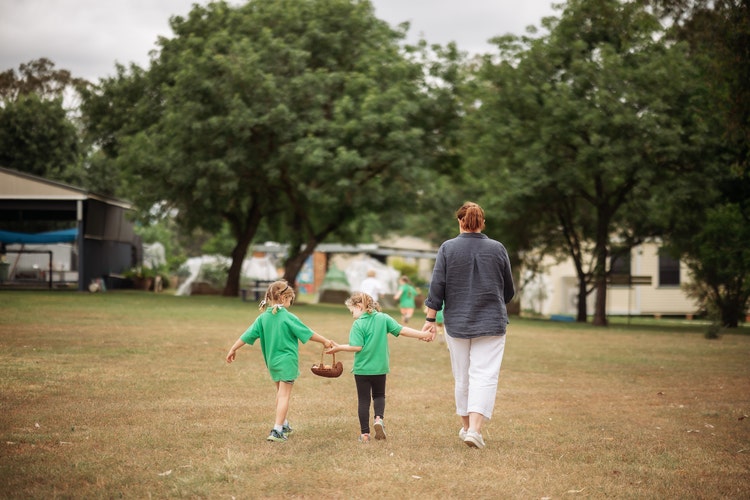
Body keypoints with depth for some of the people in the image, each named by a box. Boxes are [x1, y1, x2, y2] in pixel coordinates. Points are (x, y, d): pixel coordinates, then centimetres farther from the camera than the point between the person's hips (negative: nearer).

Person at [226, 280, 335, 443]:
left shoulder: (263, 317, -2)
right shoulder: (288, 317, -15)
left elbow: (247, 335, 0)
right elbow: (308, 333, -10)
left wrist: (233, 349, 10)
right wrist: (325, 341, 3)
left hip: (272, 361, 6)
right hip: (287, 361, -6)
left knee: (280, 393, 22)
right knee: (284, 395, -3)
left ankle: (284, 425, 34)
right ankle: (277, 431, -10)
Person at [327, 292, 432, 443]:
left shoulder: (358, 324, -13)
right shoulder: (384, 318, -1)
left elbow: (357, 347, -18)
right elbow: (402, 330, -4)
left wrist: (339, 348, -6)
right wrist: (423, 334, 3)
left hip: (362, 368, -3)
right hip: (380, 367, 3)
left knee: (363, 399, 9)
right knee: (379, 395, 22)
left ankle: (365, 433, 11)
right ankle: (378, 418, -5)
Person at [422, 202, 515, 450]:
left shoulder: (447, 248, -3)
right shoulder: (498, 249, 0)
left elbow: (437, 287, -5)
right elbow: (509, 291, 9)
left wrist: (431, 319, 2)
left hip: (456, 323, 1)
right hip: (491, 324, -1)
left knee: (462, 377, 13)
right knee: (485, 376, -4)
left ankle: (466, 426, 25)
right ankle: (475, 429, -16)